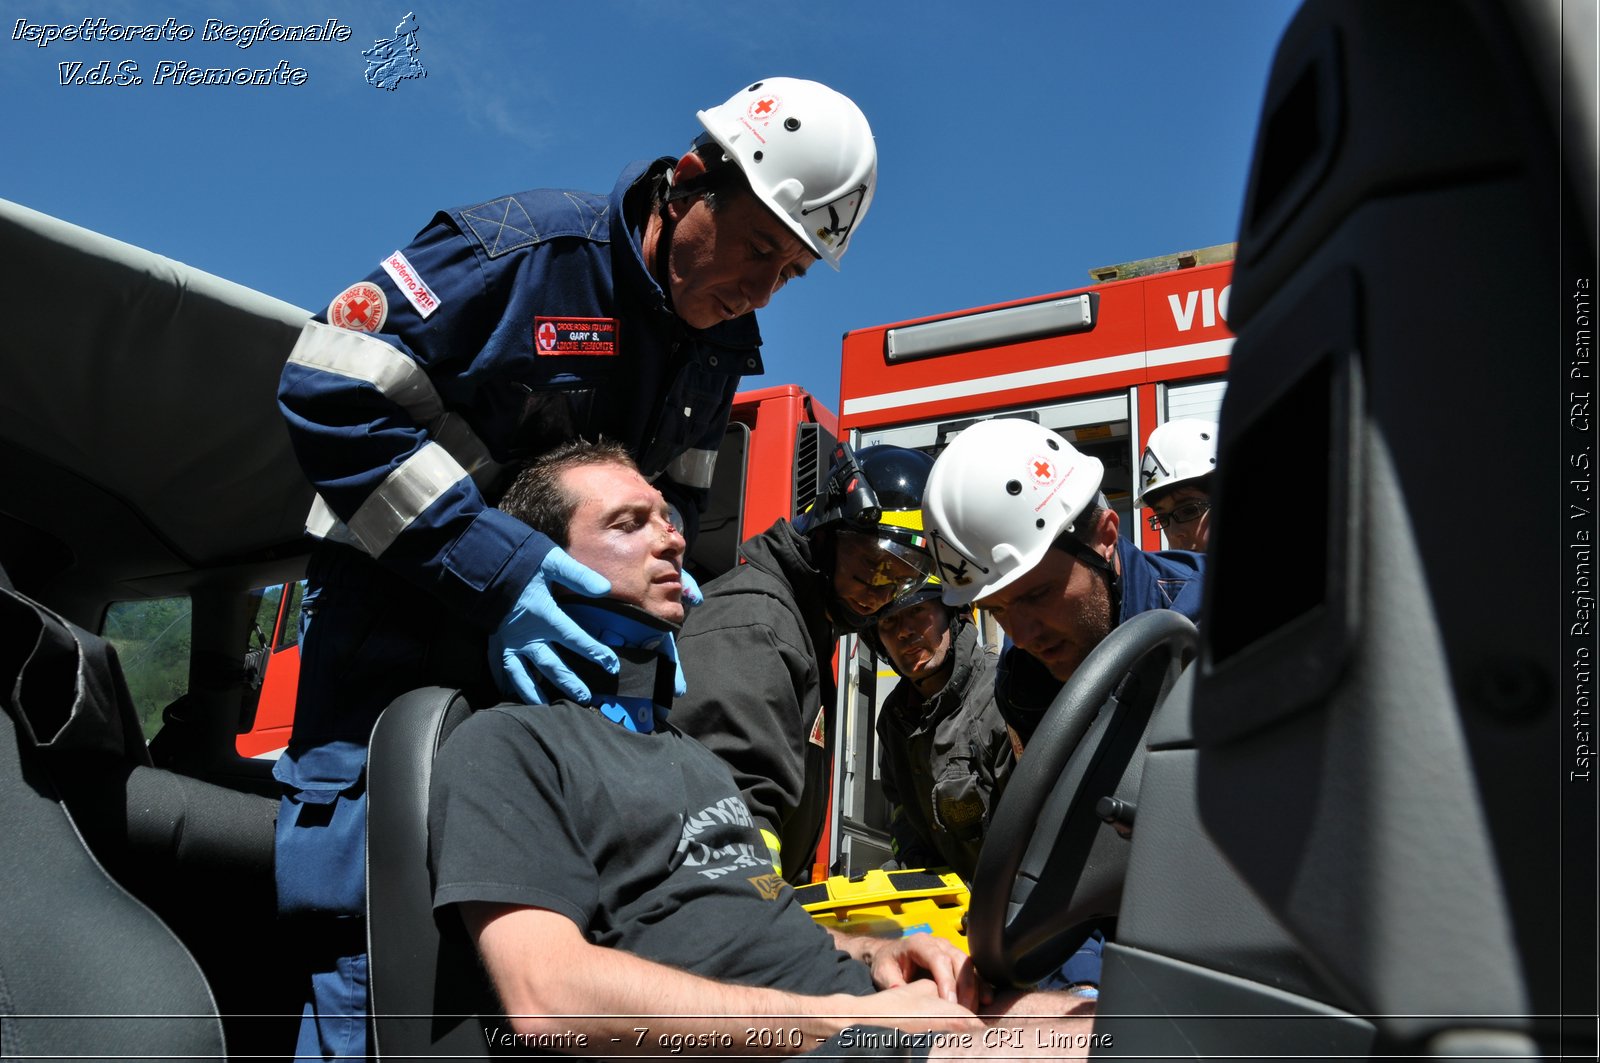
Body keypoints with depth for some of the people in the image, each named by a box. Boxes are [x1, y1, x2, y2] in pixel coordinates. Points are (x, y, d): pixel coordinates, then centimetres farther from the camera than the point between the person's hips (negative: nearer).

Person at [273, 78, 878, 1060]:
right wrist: (479, 557, -28)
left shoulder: (719, 343, 4)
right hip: (396, 609, -6)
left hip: (541, 640, 6)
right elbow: (328, 391, -21)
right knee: (365, 948, -11)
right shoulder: (528, 247, -18)